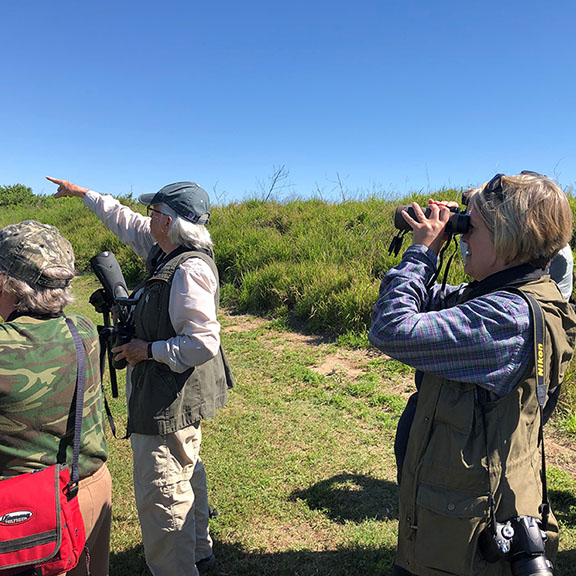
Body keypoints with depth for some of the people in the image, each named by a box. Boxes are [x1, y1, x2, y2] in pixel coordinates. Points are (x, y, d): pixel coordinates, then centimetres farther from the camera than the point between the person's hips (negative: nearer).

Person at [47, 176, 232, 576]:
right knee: (186, 473, 25)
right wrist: (82, 193, 28)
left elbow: (203, 344, -30)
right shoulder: (167, 251, 2)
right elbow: (127, 222, 18)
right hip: (179, 396, 11)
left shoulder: (189, 271, -27)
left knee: (160, 492, 3)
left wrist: (149, 350, -19)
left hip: (171, 401, -11)